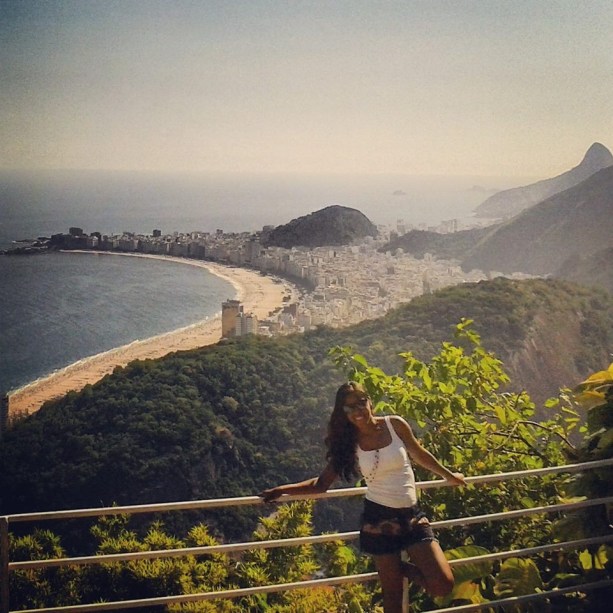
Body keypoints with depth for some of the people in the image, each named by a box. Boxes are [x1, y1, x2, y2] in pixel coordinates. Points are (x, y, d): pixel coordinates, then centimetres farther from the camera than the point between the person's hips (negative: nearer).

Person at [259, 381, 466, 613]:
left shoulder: (395, 424, -4)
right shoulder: (348, 444, -2)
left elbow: (420, 455, 13)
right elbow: (322, 483, -2)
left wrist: (449, 475, 26)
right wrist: (282, 489, -15)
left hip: (412, 516, 1)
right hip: (379, 518, -1)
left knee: (443, 585, -7)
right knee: (392, 593, 4)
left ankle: (402, 569, 21)